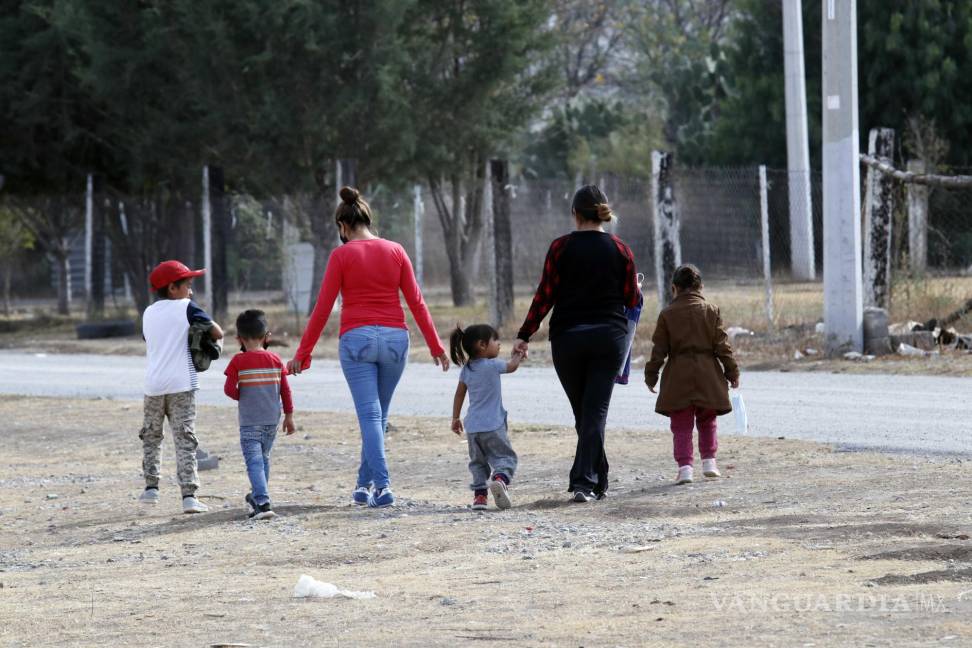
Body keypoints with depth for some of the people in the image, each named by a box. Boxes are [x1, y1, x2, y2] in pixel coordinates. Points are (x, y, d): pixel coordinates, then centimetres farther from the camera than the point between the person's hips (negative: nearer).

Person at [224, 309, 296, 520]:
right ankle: (258, 496, 36)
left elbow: (229, 389, -12)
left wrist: (241, 397, 9)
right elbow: (285, 390, 5)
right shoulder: (275, 360, 2)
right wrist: (289, 415, 14)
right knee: (264, 458, 22)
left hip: (249, 422, -5)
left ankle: (263, 503, -24)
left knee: (254, 462, -9)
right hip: (272, 420, 5)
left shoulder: (239, 361, -10)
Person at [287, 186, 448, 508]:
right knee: (379, 415, 16)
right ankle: (365, 484, 22)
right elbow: (416, 301, 5)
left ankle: (381, 485, -16)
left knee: (370, 415, -4)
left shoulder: (342, 255, -4)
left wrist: (302, 354, 1)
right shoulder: (395, 251, 5)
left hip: (357, 338, -3)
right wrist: (435, 345, 11)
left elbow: (322, 308, -4)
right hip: (395, 337, 3)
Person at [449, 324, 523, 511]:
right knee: (505, 456, 0)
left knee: (478, 461, 15)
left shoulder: (466, 369, 7)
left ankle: (479, 493, 4)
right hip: (493, 425, -5)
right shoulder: (492, 365, -9)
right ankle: (500, 478, -28)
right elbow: (511, 367, 9)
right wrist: (519, 355, 29)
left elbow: (459, 395, 12)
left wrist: (455, 418, 20)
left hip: (472, 426, 5)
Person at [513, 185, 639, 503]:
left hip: (567, 337, 0)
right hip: (609, 336, 0)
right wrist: (637, 288, 27)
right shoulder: (620, 250, 0)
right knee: (595, 411, -2)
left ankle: (598, 481, 20)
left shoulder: (561, 248, -4)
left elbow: (545, 296, -6)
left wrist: (524, 335, -1)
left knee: (583, 412, 13)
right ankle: (584, 481, -15)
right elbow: (631, 300, 4)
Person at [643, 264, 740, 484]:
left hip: (678, 377, -1)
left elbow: (659, 349, 0)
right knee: (707, 421, 18)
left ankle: (685, 466, -9)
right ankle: (709, 460, 14)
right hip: (707, 375, 1)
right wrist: (732, 372, 7)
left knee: (681, 425, 2)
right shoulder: (711, 311, 2)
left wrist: (651, 375, 8)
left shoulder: (667, 314, -1)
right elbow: (722, 345, 1)